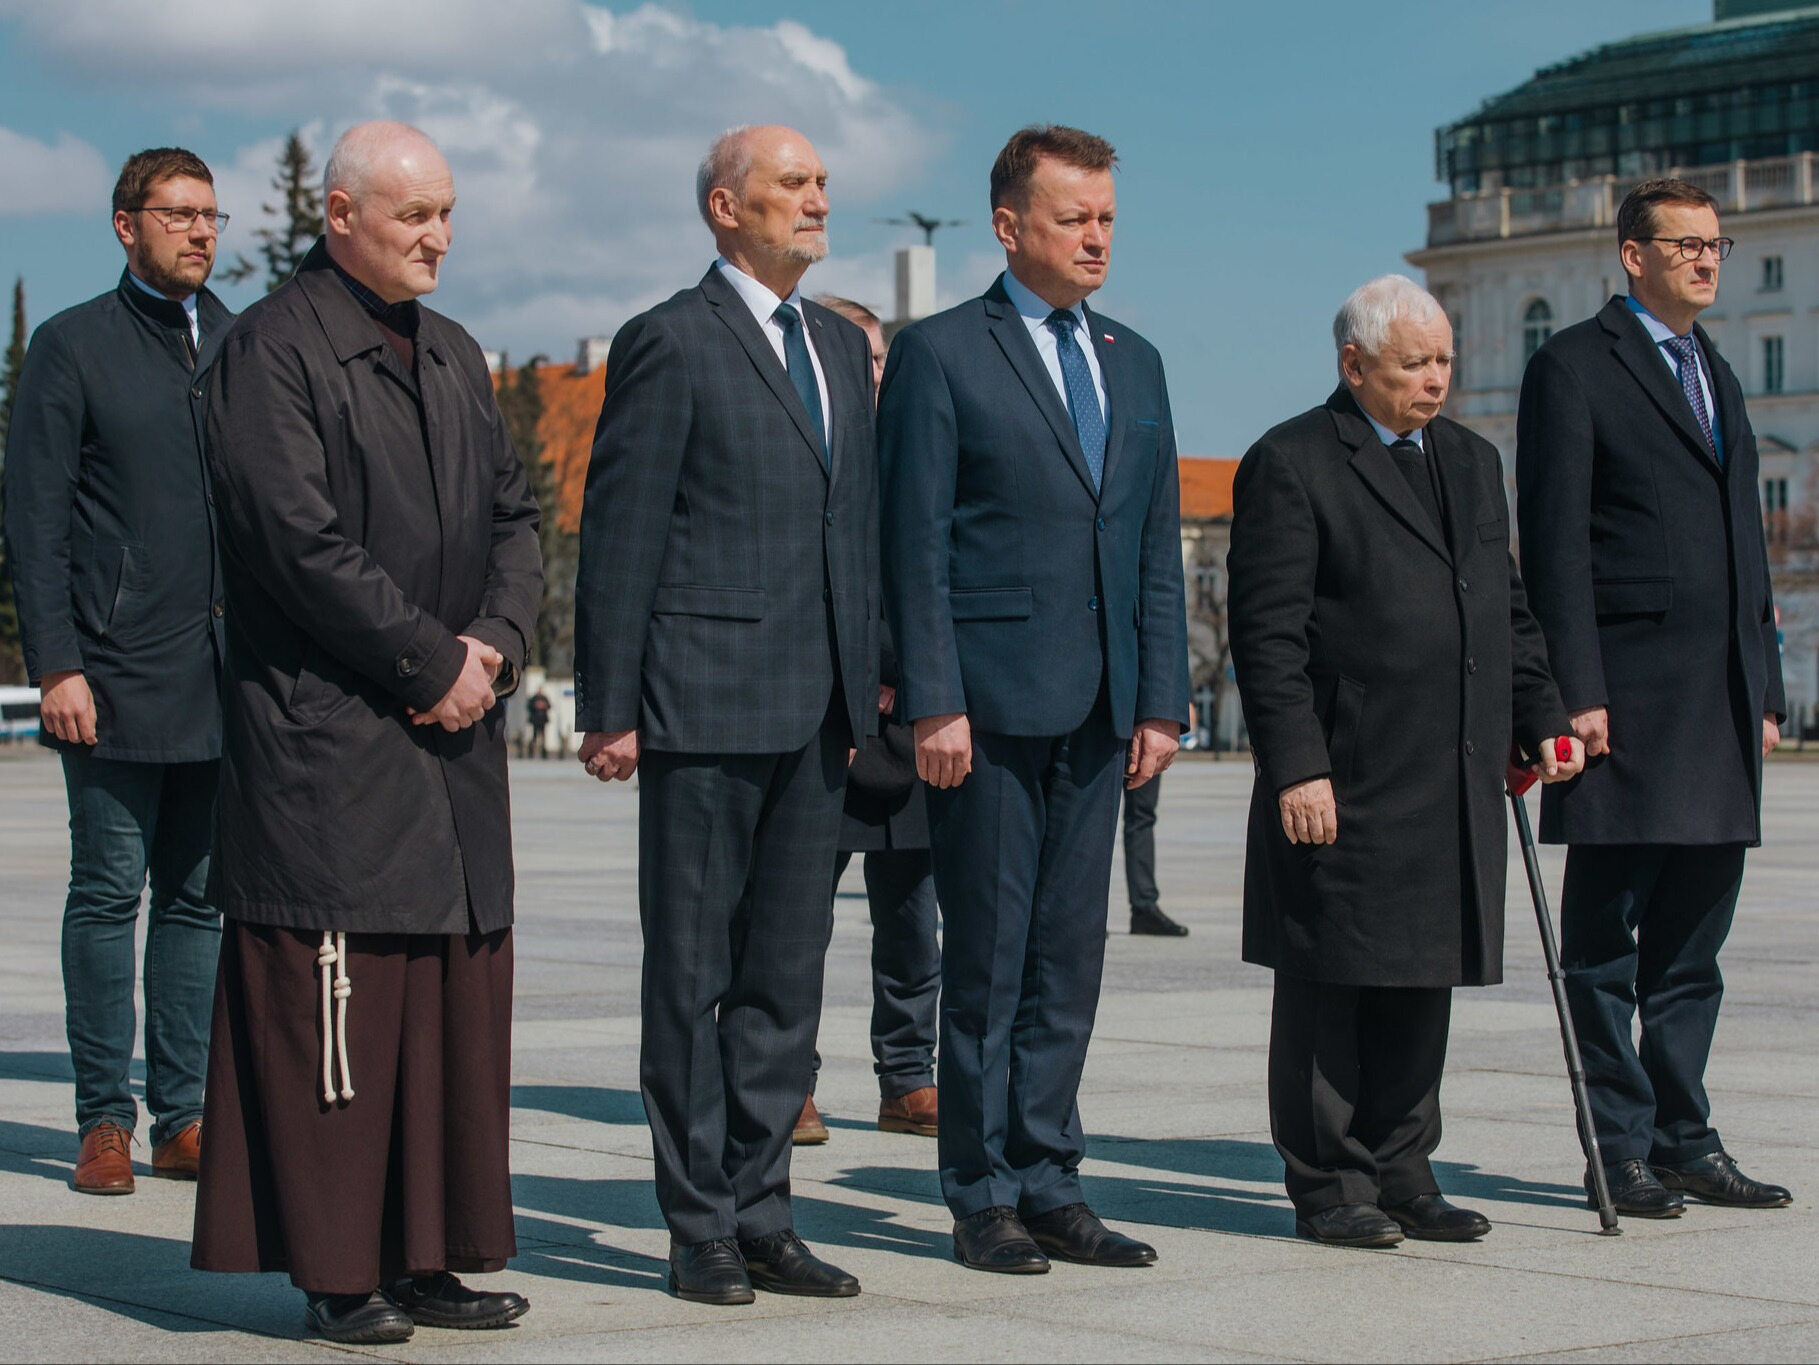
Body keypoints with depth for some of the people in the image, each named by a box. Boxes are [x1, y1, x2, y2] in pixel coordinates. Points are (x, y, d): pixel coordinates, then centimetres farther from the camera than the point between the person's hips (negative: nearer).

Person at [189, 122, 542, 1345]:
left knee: (458, 999, 7)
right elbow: (301, 540, -15)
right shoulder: (272, 348, -7)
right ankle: (337, 1270, 2)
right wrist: (432, 659, -13)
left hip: (453, 738, 8)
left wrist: (495, 642, -3)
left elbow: (515, 516, 16)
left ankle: (427, 1258, 15)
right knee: (331, 997, -5)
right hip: (325, 733, -7)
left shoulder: (453, 356, 18)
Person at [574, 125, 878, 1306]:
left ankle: (761, 1214, 18)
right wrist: (608, 707, -11)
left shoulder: (842, 345, 16)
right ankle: (701, 1228, 9)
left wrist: (866, 683, 13)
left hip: (815, 713, 7)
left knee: (788, 973, 10)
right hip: (703, 707, -7)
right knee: (690, 974, 2)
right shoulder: (672, 343, -6)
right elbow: (619, 534, -8)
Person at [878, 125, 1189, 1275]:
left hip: (1097, 707, 6)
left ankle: (1050, 1184, 16)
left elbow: (1158, 547, 15)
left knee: (1071, 955, 9)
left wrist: (1162, 698, 8)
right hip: (988, 703, -6)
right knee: (987, 955, 0)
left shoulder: (1135, 364, 16)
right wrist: (933, 702, -13)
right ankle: (984, 1197, 8)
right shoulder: (941, 355, -2)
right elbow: (915, 545, -7)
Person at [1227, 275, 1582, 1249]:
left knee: (1424, 980, 11)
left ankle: (1401, 1173, 20)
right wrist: (1296, 768, -17)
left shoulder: (1471, 461, 17)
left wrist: (1540, 718, 14)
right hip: (1343, 784, -7)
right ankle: (1327, 1186, 9)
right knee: (1331, 980, 1)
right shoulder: (1291, 464, -6)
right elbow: (1268, 635, -11)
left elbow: (1507, 609, 24)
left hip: (1455, 788, 7)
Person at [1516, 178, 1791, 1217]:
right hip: (1629, 697, -7)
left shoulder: (1717, 376, 21)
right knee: (1607, 937, -1)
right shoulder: (1576, 366, -2)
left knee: (1693, 939, 10)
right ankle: (1621, 1149, 5)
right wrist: (1576, 691, -15)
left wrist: (1765, 688, 17)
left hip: (1722, 702, 7)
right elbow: (1555, 540, -9)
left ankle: (1685, 1139, 16)